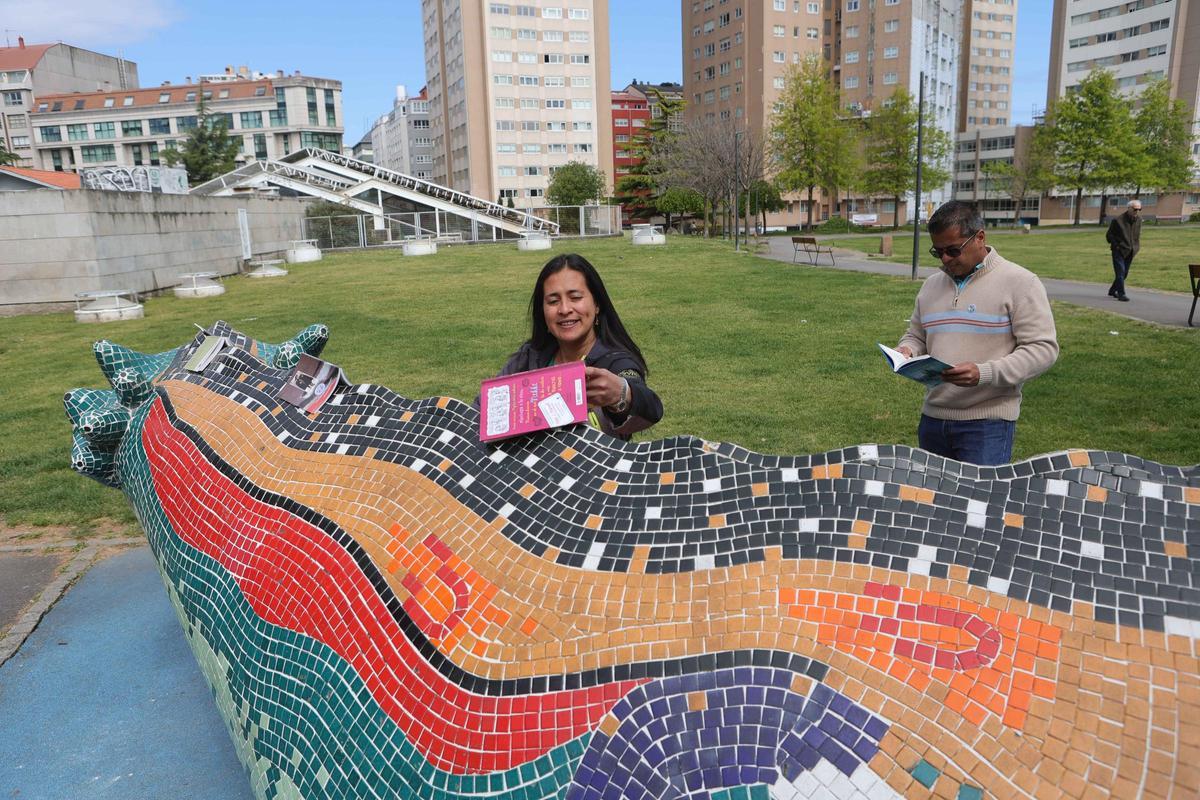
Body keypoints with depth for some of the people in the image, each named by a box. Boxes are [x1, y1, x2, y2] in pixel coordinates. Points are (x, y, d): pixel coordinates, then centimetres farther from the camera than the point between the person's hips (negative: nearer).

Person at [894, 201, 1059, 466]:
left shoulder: (1019, 282, -6)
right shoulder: (931, 285, 12)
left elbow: (1043, 348, -10)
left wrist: (984, 374, -23)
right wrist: (907, 350, -2)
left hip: (987, 423, -5)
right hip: (932, 417, 6)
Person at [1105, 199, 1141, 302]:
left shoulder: (1138, 220, 5)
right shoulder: (1117, 220, -11)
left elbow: (1138, 234, 21)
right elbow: (1109, 235, -3)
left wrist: (1137, 245, 11)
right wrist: (1116, 245, -7)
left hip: (1130, 252, 6)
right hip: (1119, 251, -6)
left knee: (1125, 273, 12)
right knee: (1120, 272, -12)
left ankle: (1112, 291, 28)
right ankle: (1121, 294, -10)